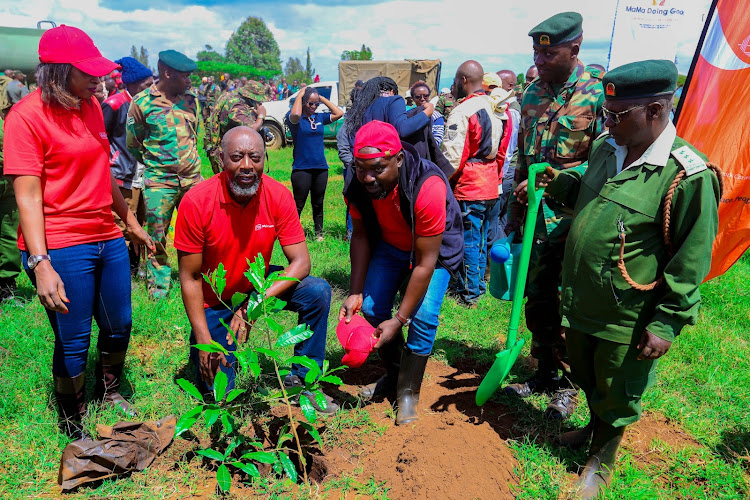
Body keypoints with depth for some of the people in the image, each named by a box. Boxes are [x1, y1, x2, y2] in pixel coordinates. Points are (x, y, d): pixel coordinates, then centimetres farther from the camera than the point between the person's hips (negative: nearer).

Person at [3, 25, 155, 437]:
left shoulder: (91, 107, 10)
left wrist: (132, 224, 23)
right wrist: (40, 264, -23)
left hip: (107, 239, 7)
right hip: (60, 249, -7)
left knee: (119, 325, 17)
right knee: (73, 341, 5)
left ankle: (109, 393, 44)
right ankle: (73, 426, 30)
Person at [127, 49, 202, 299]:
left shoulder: (191, 99, 6)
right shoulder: (142, 102, -5)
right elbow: (133, 143, 5)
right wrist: (153, 161, 10)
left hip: (192, 177, 4)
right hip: (159, 181, -3)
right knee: (157, 236, 3)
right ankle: (158, 286, 17)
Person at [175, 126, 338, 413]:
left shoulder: (278, 196, -17)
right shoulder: (196, 203, -23)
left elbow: (301, 261, -18)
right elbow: (190, 277, -16)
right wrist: (204, 340, -19)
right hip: (214, 302, -2)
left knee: (319, 292, -23)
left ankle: (301, 379, -5)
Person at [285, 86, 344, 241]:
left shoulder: (319, 117, 10)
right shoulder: (295, 119, -6)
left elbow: (339, 113, 7)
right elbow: (295, 114, -29)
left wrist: (322, 98, 4)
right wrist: (299, 95, -13)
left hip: (321, 168, 5)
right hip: (302, 168, -5)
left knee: (318, 204, 15)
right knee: (298, 205, 2)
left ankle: (319, 233, 25)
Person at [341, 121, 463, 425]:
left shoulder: (428, 188, -39)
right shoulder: (358, 187, -23)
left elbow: (425, 263, -33)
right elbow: (361, 236, -6)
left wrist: (400, 320, -29)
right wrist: (355, 292, -14)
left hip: (434, 247, -4)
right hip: (389, 245, 5)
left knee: (423, 316, -19)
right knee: (371, 307, -6)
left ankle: (408, 391, 5)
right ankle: (393, 374, 21)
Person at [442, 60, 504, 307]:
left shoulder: (462, 112, -16)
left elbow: (452, 158, -20)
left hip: (468, 189, -8)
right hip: (491, 188, 8)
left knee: (468, 243, 2)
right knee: (481, 241, 18)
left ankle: (469, 295, 12)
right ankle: (478, 287, 31)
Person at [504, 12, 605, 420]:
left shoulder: (596, 93, -9)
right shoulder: (533, 92, 10)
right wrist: (515, 211, 16)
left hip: (576, 219, -6)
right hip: (537, 216, 6)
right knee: (538, 299, 14)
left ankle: (569, 383, 24)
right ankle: (545, 372, 31)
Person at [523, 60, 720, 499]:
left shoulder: (689, 175, -22)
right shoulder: (606, 146, 0)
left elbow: (691, 263, -18)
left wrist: (667, 324, -15)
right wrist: (560, 182, -1)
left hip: (626, 317, -6)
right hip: (580, 300, 7)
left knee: (615, 391, 17)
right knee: (585, 375, 27)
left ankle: (604, 456, 44)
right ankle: (594, 426, 56)